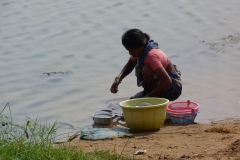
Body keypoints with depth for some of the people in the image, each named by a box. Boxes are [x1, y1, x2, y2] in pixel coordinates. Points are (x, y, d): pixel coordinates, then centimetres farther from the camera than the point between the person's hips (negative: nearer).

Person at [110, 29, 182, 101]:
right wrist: (118, 79, -7)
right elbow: (129, 65, 13)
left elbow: (167, 81, -35)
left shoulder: (151, 56, -29)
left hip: (174, 87, -8)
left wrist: (148, 97, -32)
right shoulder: (141, 50, -4)